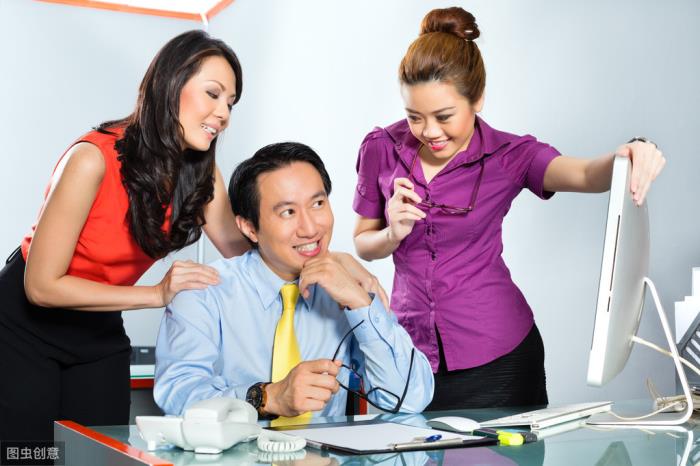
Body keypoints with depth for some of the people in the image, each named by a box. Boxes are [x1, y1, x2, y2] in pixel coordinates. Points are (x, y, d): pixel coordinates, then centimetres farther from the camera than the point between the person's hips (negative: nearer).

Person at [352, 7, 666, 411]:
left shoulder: (509, 156, -7)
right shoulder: (381, 150, -2)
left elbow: (586, 175, -25)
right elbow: (363, 245, 8)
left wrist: (631, 156, -47)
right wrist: (393, 234, -14)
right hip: (411, 351, 2)